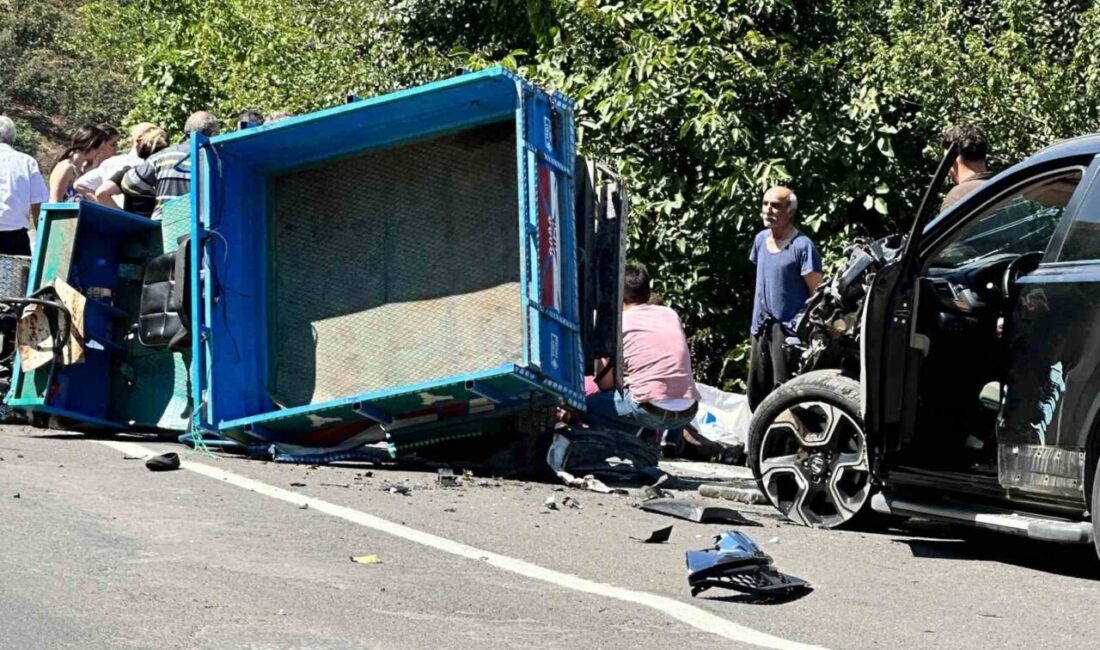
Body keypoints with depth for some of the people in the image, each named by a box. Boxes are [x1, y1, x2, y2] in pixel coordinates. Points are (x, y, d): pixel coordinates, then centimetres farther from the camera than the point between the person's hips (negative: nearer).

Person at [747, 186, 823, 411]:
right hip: (761, 327, 8)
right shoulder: (761, 239, 9)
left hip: (788, 330, -8)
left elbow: (818, 294, -13)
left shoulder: (802, 246, -14)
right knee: (757, 394, 14)